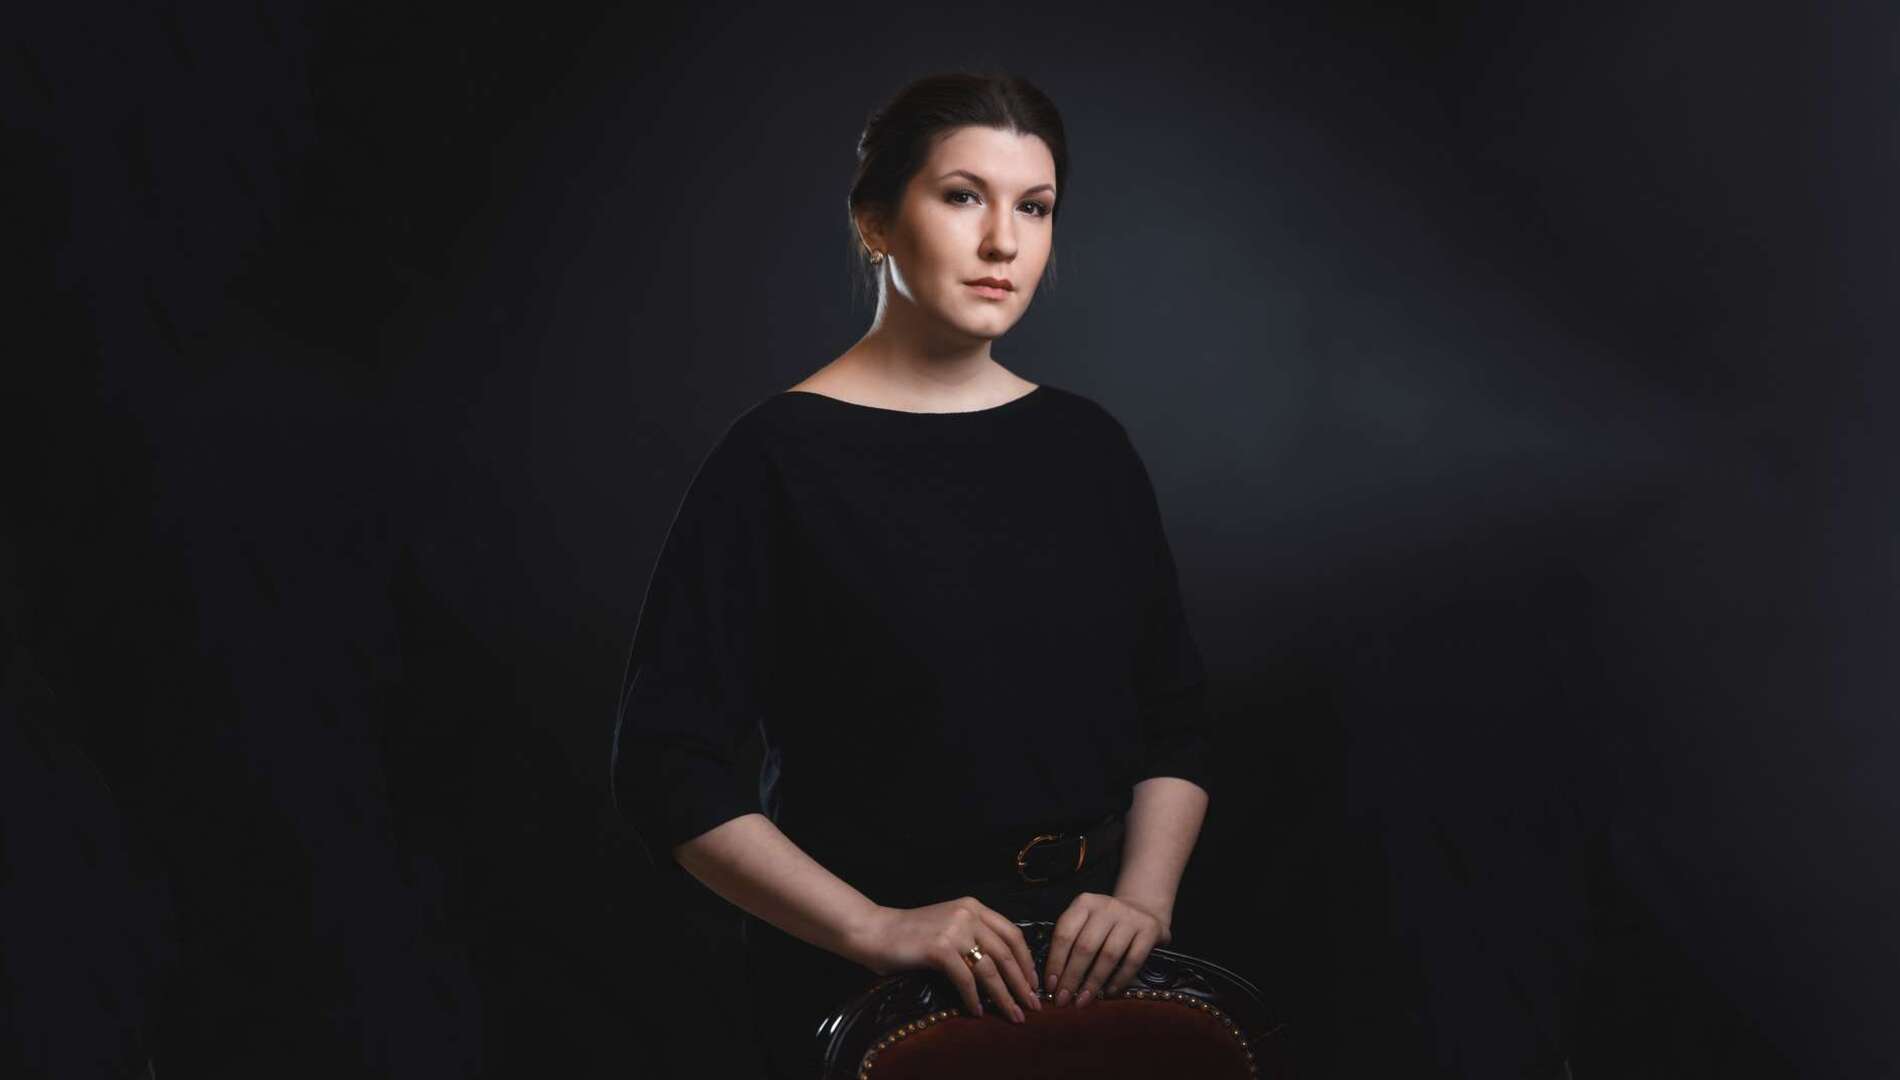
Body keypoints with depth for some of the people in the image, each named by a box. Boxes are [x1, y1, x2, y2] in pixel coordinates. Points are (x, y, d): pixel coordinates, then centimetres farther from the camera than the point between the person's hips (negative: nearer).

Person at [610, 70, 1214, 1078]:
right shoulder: (778, 457, -11)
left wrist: (1143, 898, -11)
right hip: (858, 984, -4)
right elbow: (668, 764, -13)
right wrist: (876, 927, -20)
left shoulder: (1088, 445, 2)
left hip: (1091, 963, 5)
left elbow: (1174, 723, 4)